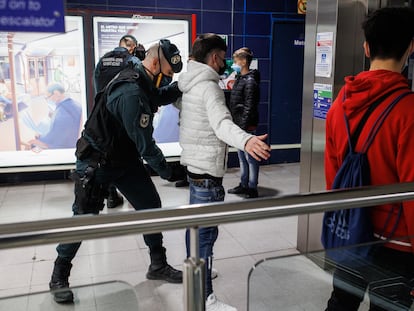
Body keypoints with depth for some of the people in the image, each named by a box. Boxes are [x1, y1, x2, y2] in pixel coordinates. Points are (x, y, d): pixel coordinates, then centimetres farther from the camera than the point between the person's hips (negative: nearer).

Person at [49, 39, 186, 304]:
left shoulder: (142, 82, -1)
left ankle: (158, 266, 24)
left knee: (151, 207, 9)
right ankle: (59, 277, 22)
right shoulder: (131, 93, -30)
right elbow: (145, 145, -25)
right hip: (97, 163, -9)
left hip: (126, 159, 9)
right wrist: (168, 172, -12)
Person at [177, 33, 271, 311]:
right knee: (206, 232, -5)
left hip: (195, 163, 11)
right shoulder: (208, 86, -19)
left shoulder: (191, 84, 10)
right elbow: (222, 123, -38)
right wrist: (246, 140, -55)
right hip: (207, 169, -11)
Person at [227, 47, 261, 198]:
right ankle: (244, 185, 28)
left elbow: (249, 108, -18)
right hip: (238, 125, 9)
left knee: (250, 158, -1)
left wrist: (243, 128, -20)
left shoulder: (250, 82, -14)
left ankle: (252, 190, 7)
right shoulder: (239, 79, 14)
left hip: (246, 127, -9)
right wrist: (235, 126, 16)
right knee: (242, 157, 17)